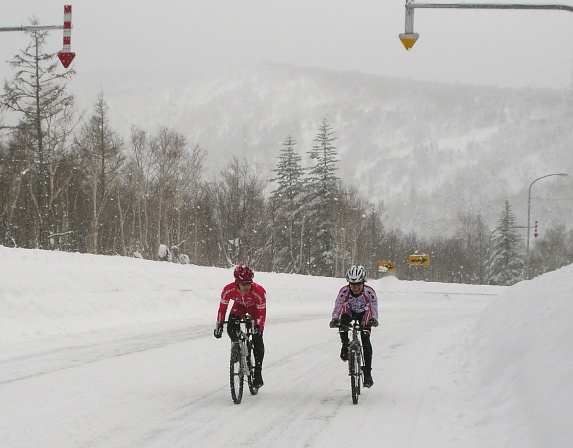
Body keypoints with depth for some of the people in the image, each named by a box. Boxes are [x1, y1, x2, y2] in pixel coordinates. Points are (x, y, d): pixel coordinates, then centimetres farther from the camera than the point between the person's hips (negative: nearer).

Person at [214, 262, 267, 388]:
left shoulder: (258, 291, -40)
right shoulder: (228, 290, -34)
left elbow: (262, 312, -29)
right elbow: (222, 308, -19)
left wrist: (257, 326, -43)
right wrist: (219, 326, -23)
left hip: (255, 308, -2)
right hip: (240, 306, 2)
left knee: (257, 338, -12)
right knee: (231, 328, -26)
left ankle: (258, 373, -4)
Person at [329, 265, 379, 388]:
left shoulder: (369, 292, -29)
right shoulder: (344, 291, -29)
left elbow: (374, 309, -36)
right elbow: (337, 307, -34)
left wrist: (373, 320, -57)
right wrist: (335, 319, -54)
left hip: (364, 315, -1)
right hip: (349, 312, 1)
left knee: (366, 342, -15)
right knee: (342, 324, -36)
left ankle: (367, 374, -10)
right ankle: (345, 346, -12)